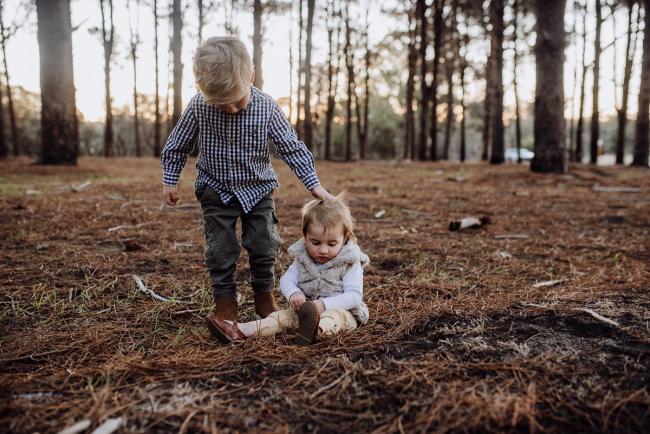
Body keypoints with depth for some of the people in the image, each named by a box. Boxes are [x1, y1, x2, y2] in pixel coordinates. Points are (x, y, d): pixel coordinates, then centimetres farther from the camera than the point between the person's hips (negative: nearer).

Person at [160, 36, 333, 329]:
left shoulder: (266, 108, -18)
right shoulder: (198, 106, -17)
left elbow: (291, 147, -11)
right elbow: (178, 145, -1)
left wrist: (314, 184, -15)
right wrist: (170, 180, 2)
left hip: (257, 188, 1)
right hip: (217, 190, 0)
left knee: (264, 245, 5)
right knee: (220, 249, 2)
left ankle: (264, 293, 26)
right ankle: (225, 300, 19)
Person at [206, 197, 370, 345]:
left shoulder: (350, 264, -11)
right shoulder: (302, 259, 3)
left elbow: (354, 296, -19)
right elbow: (286, 280, -1)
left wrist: (324, 304, -33)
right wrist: (293, 294, -26)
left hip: (343, 311, -5)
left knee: (334, 316, -37)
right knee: (283, 315, -14)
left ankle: (318, 329, -71)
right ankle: (241, 331, -30)